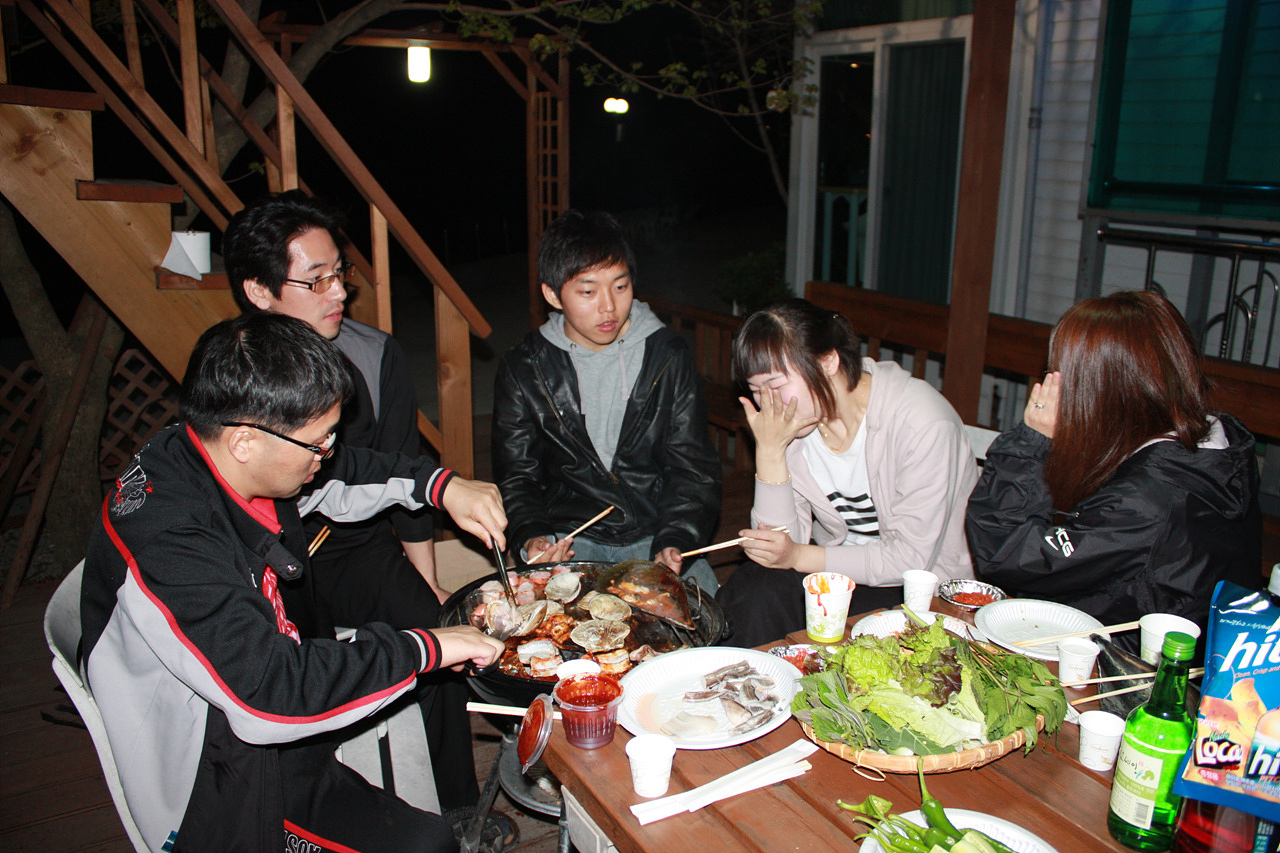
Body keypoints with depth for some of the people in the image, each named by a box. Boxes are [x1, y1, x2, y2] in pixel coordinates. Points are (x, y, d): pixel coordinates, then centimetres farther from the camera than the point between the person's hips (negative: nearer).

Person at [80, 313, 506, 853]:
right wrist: (423, 650, -28)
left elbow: (345, 476, 12)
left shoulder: (233, 459, -7)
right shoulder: (164, 543, -32)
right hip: (226, 794, -9)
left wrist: (443, 486, -3)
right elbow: (270, 697, -35)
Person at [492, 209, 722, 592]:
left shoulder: (669, 357, 3)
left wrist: (674, 543, -14)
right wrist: (532, 537, -13)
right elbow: (516, 477, 7)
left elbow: (694, 469, 2)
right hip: (567, 538, 0)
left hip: (655, 534, 1)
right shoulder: (522, 370, 3)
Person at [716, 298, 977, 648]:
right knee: (755, 590, -22)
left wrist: (799, 557, -21)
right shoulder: (784, 421, -6)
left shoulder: (922, 421, -21)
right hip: (837, 568, 4)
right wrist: (769, 450, -21)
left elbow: (913, 557, -19)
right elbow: (784, 541, -9)